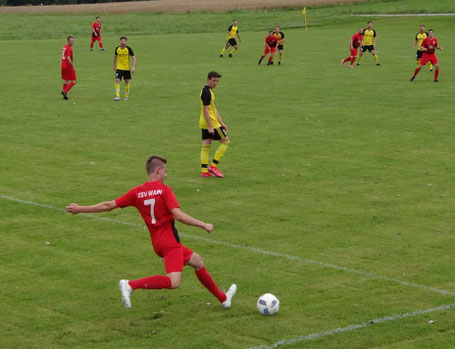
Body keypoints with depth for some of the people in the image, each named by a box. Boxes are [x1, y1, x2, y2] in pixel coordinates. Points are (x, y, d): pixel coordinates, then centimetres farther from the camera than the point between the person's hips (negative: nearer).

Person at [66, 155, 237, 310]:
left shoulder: (137, 192, 5)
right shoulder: (164, 190, -10)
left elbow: (109, 205, 5)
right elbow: (179, 215, -20)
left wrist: (80, 209, 14)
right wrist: (203, 225, -10)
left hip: (159, 244, 9)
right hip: (170, 242, -9)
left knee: (197, 262, 23)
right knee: (173, 282, -23)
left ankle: (223, 298, 30)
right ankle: (130, 285, -27)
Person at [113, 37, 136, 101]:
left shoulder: (128, 49, -10)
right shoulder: (117, 49, -1)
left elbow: (134, 58, -8)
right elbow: (115, 56, 17)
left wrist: (133, 67, -19)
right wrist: (114, 65, 21)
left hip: (127, 68, -1)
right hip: (119, 68, 1)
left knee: (127, 82, 7)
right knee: (117, 80, -15)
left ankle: (126, 96, 22)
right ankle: (117, 96, -16)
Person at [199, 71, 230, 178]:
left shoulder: (208, 91, 16)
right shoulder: (207, 92, -17)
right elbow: (205, 110, -21)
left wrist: (221, 123, 22)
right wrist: (210, 127, -23)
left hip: (205, 124, 10)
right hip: (211, 123, -10)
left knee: (206, 146, 7)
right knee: (225, 141, -1)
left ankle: (204, 171, 6)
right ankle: (213, 166, -2)